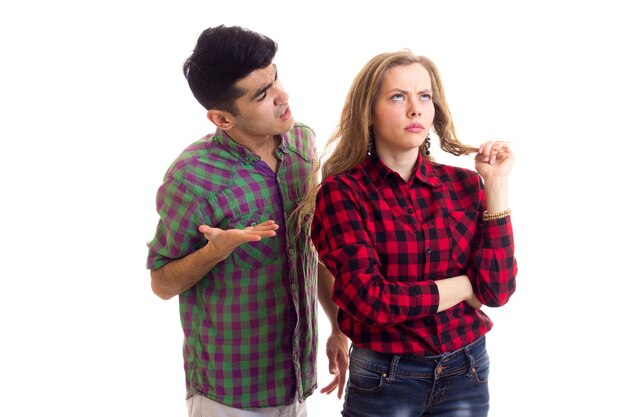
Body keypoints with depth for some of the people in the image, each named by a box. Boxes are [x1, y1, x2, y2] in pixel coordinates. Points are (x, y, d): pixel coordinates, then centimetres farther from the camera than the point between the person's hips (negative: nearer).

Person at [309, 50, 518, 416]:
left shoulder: (464, 184, -2)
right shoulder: (342, 192, -11)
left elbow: (497, 290, -9)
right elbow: (368, 299, -21)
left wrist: (496, 184, -11)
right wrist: (465, 286, -11)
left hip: (467, 373, 3)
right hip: (383, 380, -3)